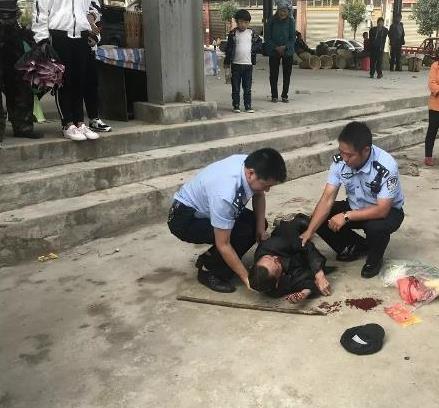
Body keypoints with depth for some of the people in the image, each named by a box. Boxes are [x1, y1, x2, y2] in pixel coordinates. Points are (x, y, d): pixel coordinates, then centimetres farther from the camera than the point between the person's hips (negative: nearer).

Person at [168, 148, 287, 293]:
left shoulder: (251, 164, -19)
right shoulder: (225, 194, -40)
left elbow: (258, 195, 5)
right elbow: (223, 244, -31)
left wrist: (260, 228, -6)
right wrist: (247, 278, -26)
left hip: (207, 209, 8)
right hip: (185, 219, -8)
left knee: (256, 223, -1)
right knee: (241, 233, -25)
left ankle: (208, 259, 10)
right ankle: (208, 271, -2)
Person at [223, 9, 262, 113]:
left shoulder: (251, 33, 5)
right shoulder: (233, 33, 0)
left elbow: (259, 42, 18)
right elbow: (229, 48, 2)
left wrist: (254, 49, 1)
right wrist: (227, 62, 1)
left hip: (248, 63, 1)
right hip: (236, 64, -1)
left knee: (247, 88, 5)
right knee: (235, 88, 4)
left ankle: (248, 106, 11)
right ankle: (236, 106, 11)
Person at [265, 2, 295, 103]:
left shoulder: (291, 21, -3)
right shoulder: (272, 21, -4)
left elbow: (293, 37, -2)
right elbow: (267, 37, -3)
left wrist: (285, 47, -17)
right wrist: (276, 48, -13)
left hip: (288, 51, 1)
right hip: (273, 52, 0)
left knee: (287, 74, 4)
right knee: (273, 74, 2)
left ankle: (284, 95, 15)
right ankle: (274, 96, 13)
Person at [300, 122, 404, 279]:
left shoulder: (386, 166, -34)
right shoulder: (340, 161, -19)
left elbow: (382, 210, -33)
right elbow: (328, 198, -19)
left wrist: (346, 216, -35)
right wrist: (309, 232, -27)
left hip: (388, 211, -5)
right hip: (356, 207, 5)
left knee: (376, 227, -37)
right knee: (320, 220, -14)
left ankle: (374, 258, -2)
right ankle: (357, 246, 11)